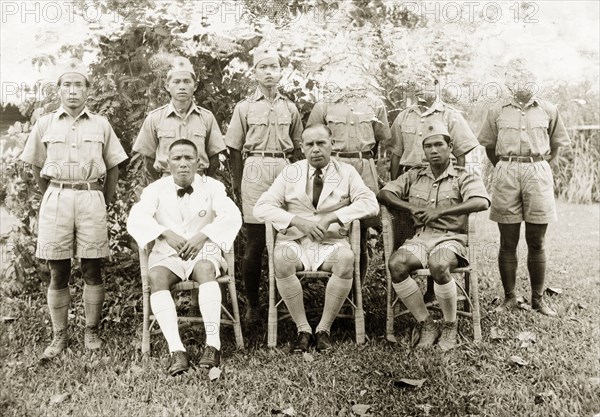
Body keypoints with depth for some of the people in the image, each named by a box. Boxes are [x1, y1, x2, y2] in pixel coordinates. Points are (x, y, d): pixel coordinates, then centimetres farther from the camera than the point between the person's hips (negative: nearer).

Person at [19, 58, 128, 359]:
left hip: (91, 198, 0)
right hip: (56, 199, 1)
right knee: (58, 272, 3)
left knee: (92, 270, 3)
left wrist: (105, 202, 7)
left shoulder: (101, 125, 7)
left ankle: (92, 331, 14)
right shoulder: (45, 124, 8)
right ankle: (59, 335, 13)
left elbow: (113, 168, 10)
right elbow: (37, 167, 14)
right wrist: (52, 198, 11)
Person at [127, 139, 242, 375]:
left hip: (203, 252, -1)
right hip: (167, 254, 1)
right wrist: (167, 234, -22)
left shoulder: (212, 187, 7)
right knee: (156, 277, -32)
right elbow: (135, 219, -7)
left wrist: (203, 236, -22)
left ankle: (213, 345, -39)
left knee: (205, 269, -36)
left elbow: (232, 216, -8)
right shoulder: (156, 189, 8)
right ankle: (176, 350, -38)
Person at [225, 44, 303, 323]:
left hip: (285, 169, 2)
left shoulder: (290, 109, 13)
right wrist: (238, 183, 1)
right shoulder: (244, 107, 7)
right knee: (255, 240, -3)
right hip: (255, 168, -2)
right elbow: (235, 150, 6)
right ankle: (252, 304, 7)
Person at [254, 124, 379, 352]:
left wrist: (330, 217, -18)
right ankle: (303, 329, -16)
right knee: (281, 260, -33)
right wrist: (298, 221, -16)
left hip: (332, 242, 0)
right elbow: (261, 207, 0)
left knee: (347, 258, -34)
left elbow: (370, 204, -6)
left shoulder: (347, 172, 8)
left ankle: (324, 329, -16)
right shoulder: (290, 173, 9)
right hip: (295, 241, 1)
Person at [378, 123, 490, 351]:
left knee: (438, 266, -37)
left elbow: (481, 202, -14)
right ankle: (427, 325, -13)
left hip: (451, 238, -3)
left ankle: (450, 326, -11)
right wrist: (411, 207, -8)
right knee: (396, 263, -28)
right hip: (420, 237, 4)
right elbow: (383, 194, 10)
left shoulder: (465, 177, 6)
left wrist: (440, 211, -21)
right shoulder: (413, 176, 19)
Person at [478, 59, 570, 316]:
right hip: (506, 173, 0)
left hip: (538, 172, 0)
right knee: (508, 242, 2)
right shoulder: (497, 112, 8)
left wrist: (540, 167, 12)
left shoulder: (549, 110, 9)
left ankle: (538, 298, 15)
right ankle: (509, 297, 13)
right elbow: (489, 146, 15)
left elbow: (556, 144, 17)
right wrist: (503, 170, 11)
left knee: (536, 242, 4)